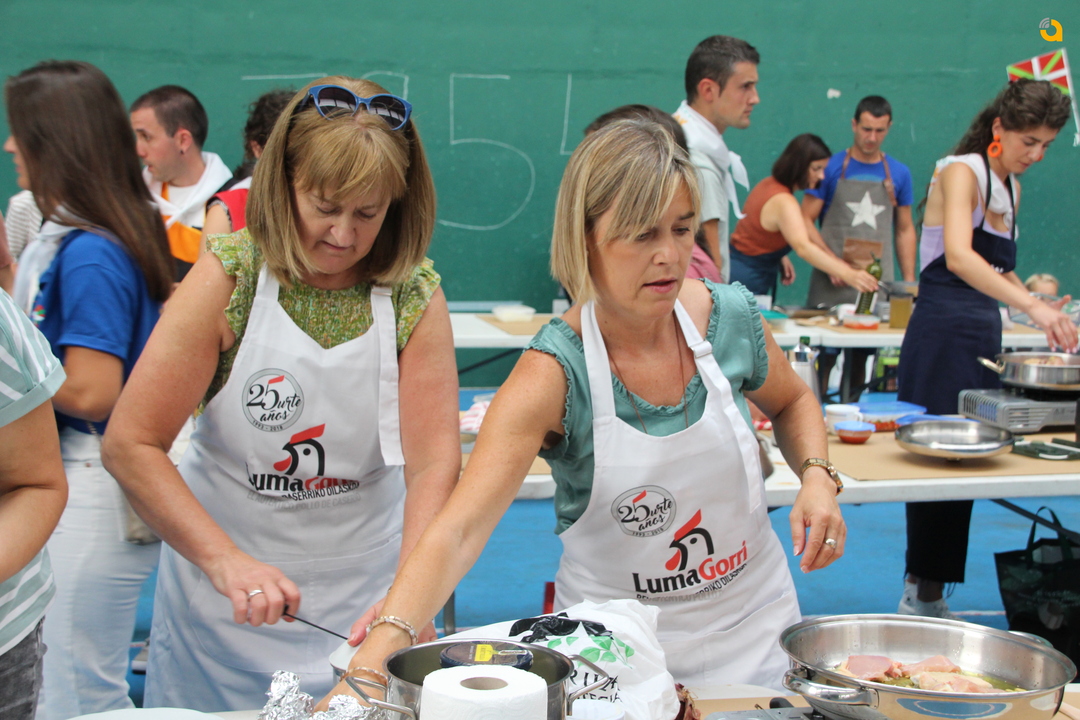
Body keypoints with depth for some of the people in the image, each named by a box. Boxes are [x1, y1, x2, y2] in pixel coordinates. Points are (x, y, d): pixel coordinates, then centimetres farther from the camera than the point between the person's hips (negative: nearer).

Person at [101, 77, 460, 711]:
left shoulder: (416, 295, -9)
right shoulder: (230, 276, -12)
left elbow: (435, 461, -15)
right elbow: (130, 444, -15)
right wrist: (225, 560, -25)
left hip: (365, 587, 1)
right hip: (224, 587, 0)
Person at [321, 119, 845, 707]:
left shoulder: (729, 318, -12)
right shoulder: (553, 376, -24)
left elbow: (791, 403, 11)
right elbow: (457, 531, -35)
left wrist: (817, 477, -9)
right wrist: (376, 657, -49)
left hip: (752, 626, 3)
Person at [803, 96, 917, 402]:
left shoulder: (898, 174, 13)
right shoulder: (831, 168, 3)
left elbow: (905, 230, 18)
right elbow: (805, 220, 1)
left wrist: (910, 281, 9)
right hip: (833, 282, -3)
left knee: (862, 356, 4)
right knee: (824, 354, -7)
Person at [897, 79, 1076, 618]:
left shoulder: (1010, 187, 16)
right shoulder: (961, 172, -10)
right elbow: (958, 256, -28)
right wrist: (1032, 305, -37)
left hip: (983, 336, 9)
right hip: (943, 336, -8)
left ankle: (928, 594, 16)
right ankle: (922, 594, 0)